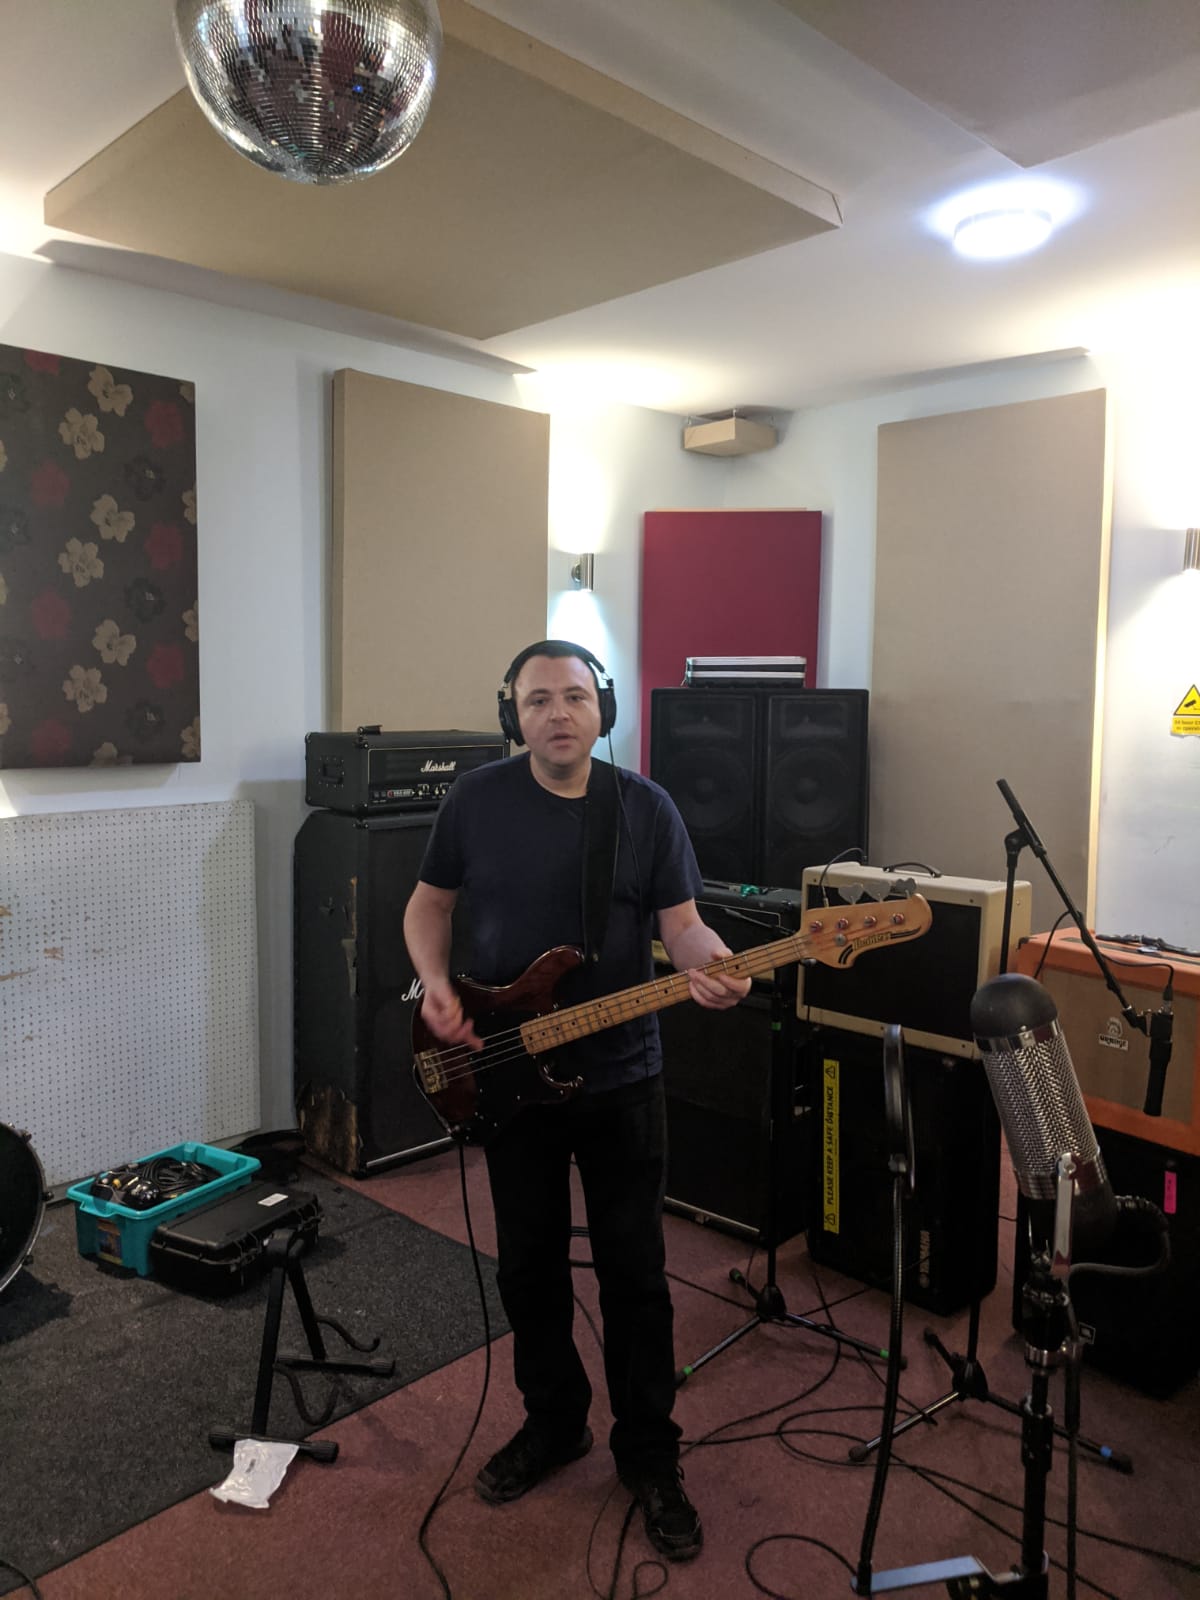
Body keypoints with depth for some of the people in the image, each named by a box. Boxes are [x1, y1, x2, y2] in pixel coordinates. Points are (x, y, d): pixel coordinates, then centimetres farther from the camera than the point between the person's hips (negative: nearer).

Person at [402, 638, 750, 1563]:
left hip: (621, 1078, -1)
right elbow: (429, 905, 6)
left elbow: (681, 924, -4)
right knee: (530, 1266, 15)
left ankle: (649, 1455, 29)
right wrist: (437, 988, -12)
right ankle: (554, 1423, 39)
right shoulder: (477, 798, -3)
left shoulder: (646, 808, -5)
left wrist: (710, 968, -27)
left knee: (634, 1271, 8)